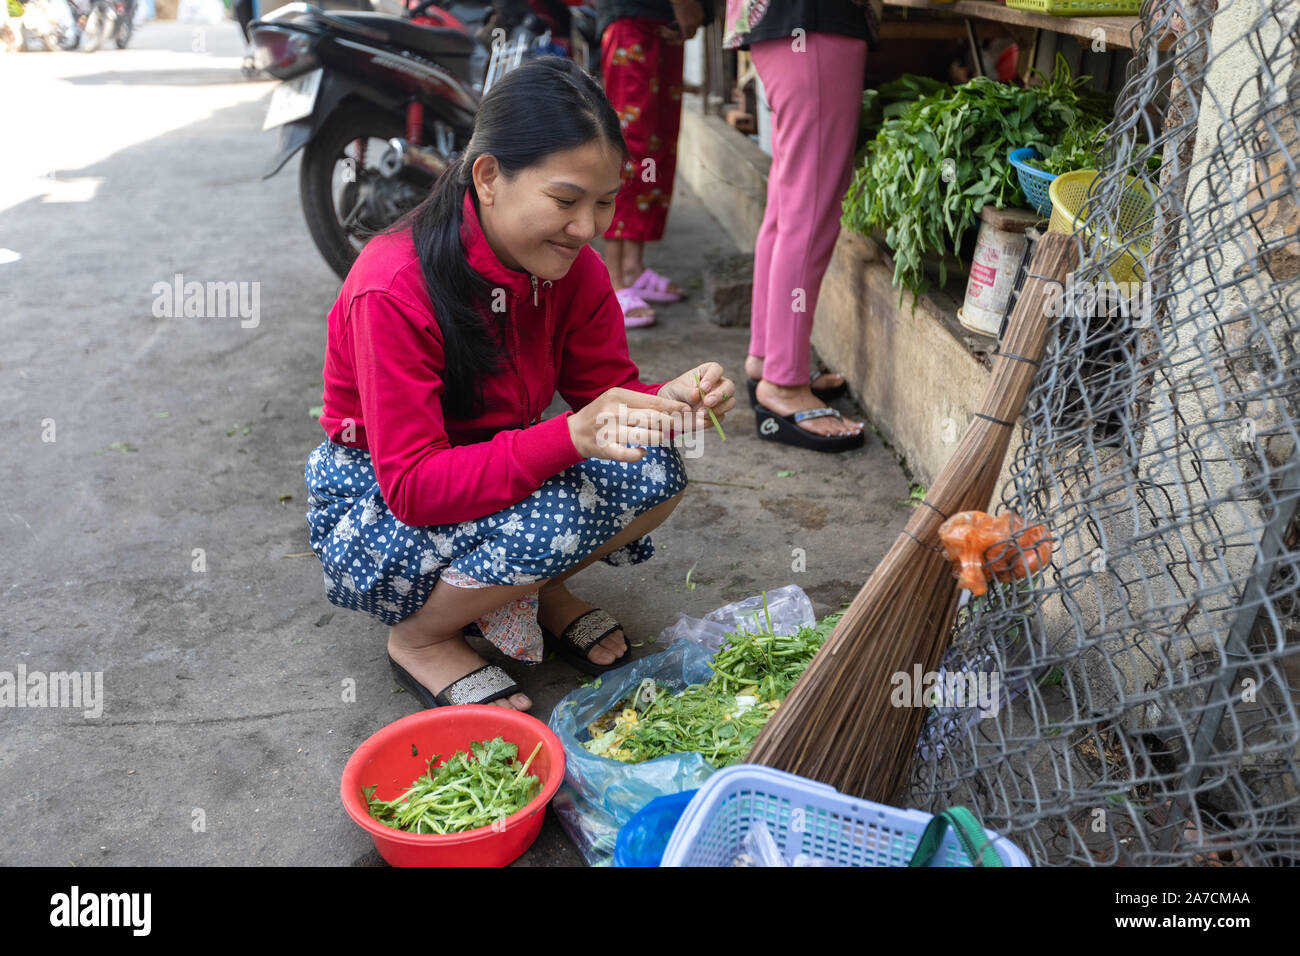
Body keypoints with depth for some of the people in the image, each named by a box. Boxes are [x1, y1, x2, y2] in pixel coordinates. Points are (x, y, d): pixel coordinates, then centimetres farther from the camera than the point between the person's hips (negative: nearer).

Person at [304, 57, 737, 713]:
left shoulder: (573, 267, -10)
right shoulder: (393, 289, -29)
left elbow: (606, 396, -4)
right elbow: (412, 486, -32)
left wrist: (669, 400, -28)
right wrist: (570, 436, -44)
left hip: (500, 475, 6)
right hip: (373, 511, -5)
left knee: (654, 472, -21)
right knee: (560, 512, -33)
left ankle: (535, 592, 6)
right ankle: (419, 638, -5)